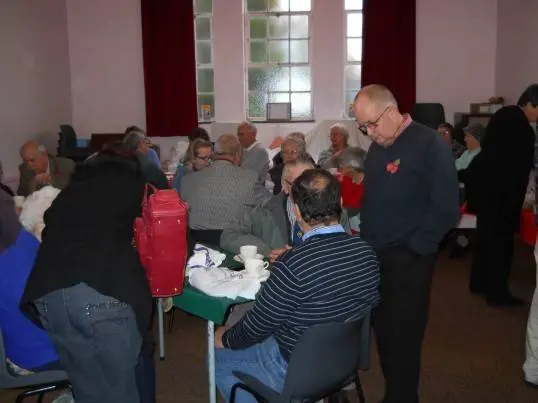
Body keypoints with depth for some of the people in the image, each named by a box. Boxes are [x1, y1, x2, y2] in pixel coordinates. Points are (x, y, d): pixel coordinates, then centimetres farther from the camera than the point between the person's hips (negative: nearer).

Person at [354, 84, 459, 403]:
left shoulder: (431, 145, -13)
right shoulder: (377, 147, 11)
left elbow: (446, 210, -16)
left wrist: (411, 249, -14)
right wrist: (366, 239, 8)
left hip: (407, 262, -7)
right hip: (374, 257, 7)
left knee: (402, 339, 3)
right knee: (383, 334, 14)